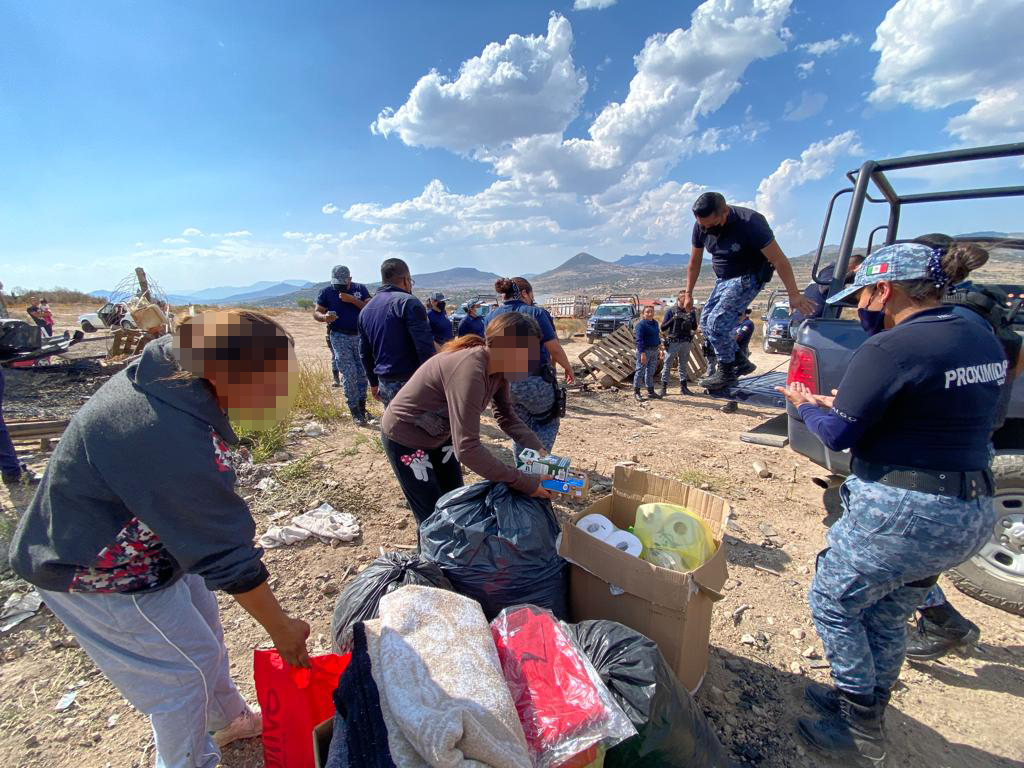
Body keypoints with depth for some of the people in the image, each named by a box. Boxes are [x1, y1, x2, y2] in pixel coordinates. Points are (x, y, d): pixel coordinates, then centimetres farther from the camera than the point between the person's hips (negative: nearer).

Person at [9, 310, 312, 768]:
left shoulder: (164, 362, -15)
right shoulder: (182, 445, -40)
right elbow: (228, 558, -30)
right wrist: (281, 629, -17)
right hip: (99, 572, -8)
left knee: (203, 627, 21)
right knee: (188, 660, 8)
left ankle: (229, 719, 45)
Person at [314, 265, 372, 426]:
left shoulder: (360, 289, 2)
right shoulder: (327, 291, -1)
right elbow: (316, 313, 2)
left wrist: (352, 300, -19)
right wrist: (325, 317, -20)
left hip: (360, 335, 2)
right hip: (340, 337, -2)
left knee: (363, 373, 5)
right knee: (349, 374, -7)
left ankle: (362, 407, 18)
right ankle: (355, 412, 1)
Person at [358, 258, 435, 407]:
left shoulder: (365, 310, 14)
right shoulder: (408, 302, -10)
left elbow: (365, 353, 19)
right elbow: (425, 346, -18)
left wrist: (374, 383, 27)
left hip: (385, 384, 8)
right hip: (411, 383, -7)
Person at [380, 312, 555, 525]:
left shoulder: (498, 368, -11)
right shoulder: (469, 370, -38)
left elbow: (507, 416, 0)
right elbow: (467, 448, -40)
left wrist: (538, 450, -15)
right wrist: (524, 483, -35)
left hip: (439, 434, 8)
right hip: (405, 437, -8)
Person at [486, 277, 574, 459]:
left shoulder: (490, 317, 7)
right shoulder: (535, 313, -8)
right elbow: (554, 348, -10)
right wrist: (568, 368, 6)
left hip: (504, 383, 5)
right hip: (534, 382, -5)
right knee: (549, 423, 15)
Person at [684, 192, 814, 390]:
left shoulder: (748, 223, -28)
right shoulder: (700, 226, -10)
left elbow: (779, 260, -26)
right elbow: (694, 263, 3)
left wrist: (794, 295, -27)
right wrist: (688, 294, 6)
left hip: (748, 278, -7)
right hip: (723, 279, 7)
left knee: (717, 323, -19)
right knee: (706, 321, 2)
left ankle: (727, 373, -1)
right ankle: (740, 361, 17)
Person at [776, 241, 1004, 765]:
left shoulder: (889, 349, -20)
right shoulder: (984, 340, 8)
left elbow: (837, 435, -16)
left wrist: (806, 406, 3)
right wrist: (844, 403, 11)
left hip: (902, 512, -9)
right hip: (973, 513, 9)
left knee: (832, 603, 14)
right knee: (887, 616, 25)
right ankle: (866, 709, 44)